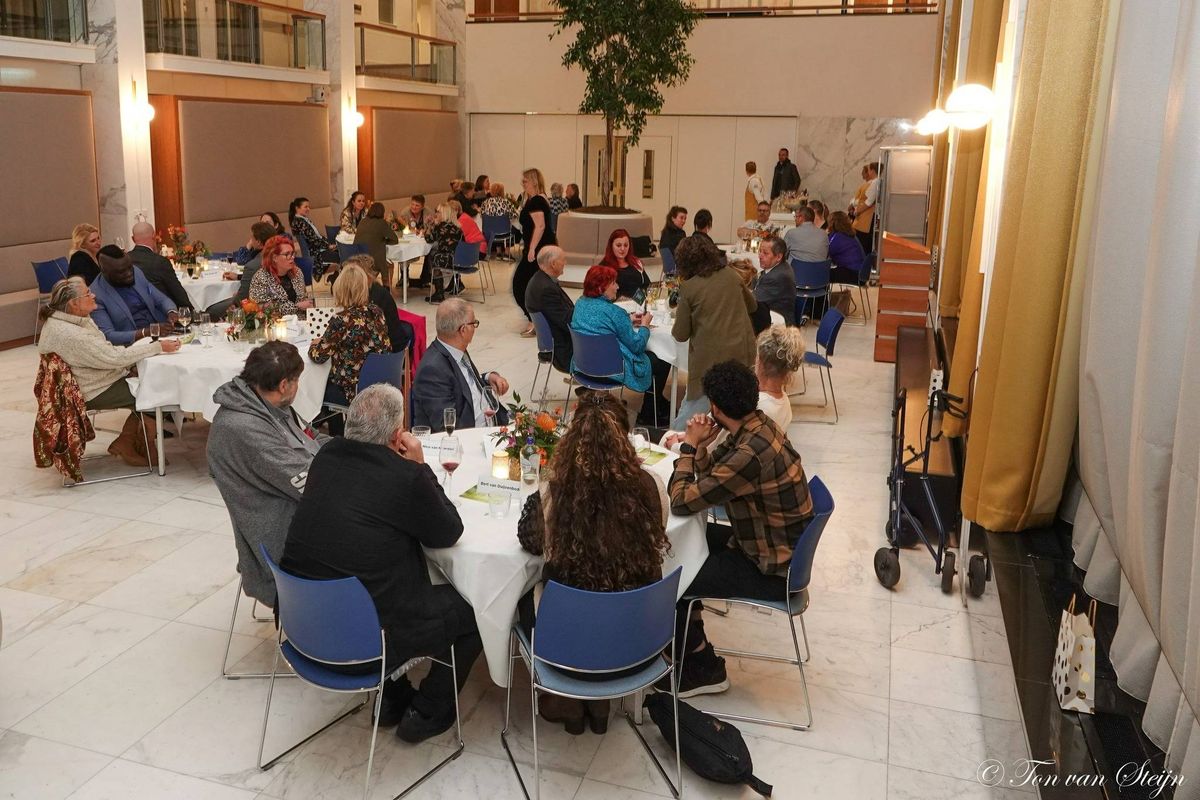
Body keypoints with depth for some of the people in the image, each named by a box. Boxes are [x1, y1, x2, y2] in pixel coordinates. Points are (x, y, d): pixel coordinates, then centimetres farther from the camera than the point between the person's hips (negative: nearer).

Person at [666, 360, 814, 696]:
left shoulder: (750, 454, -32)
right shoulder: (758, 426, -3)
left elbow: (681, 501, -24)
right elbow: (708, 476, 9)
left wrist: (690, 445, -13)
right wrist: (700, 446, -10)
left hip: (771, 571, -9)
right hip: (779, 546, 10)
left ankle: (704, 669, 16)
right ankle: (687, 641, 31)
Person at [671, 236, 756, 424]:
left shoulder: (688, 287, -6)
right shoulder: (731, 275, 6)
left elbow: (681, 335, -1)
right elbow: (752, 305, 24)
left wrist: (681, 314, 17)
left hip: (711, 358, -4)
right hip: (742, 351, 4)